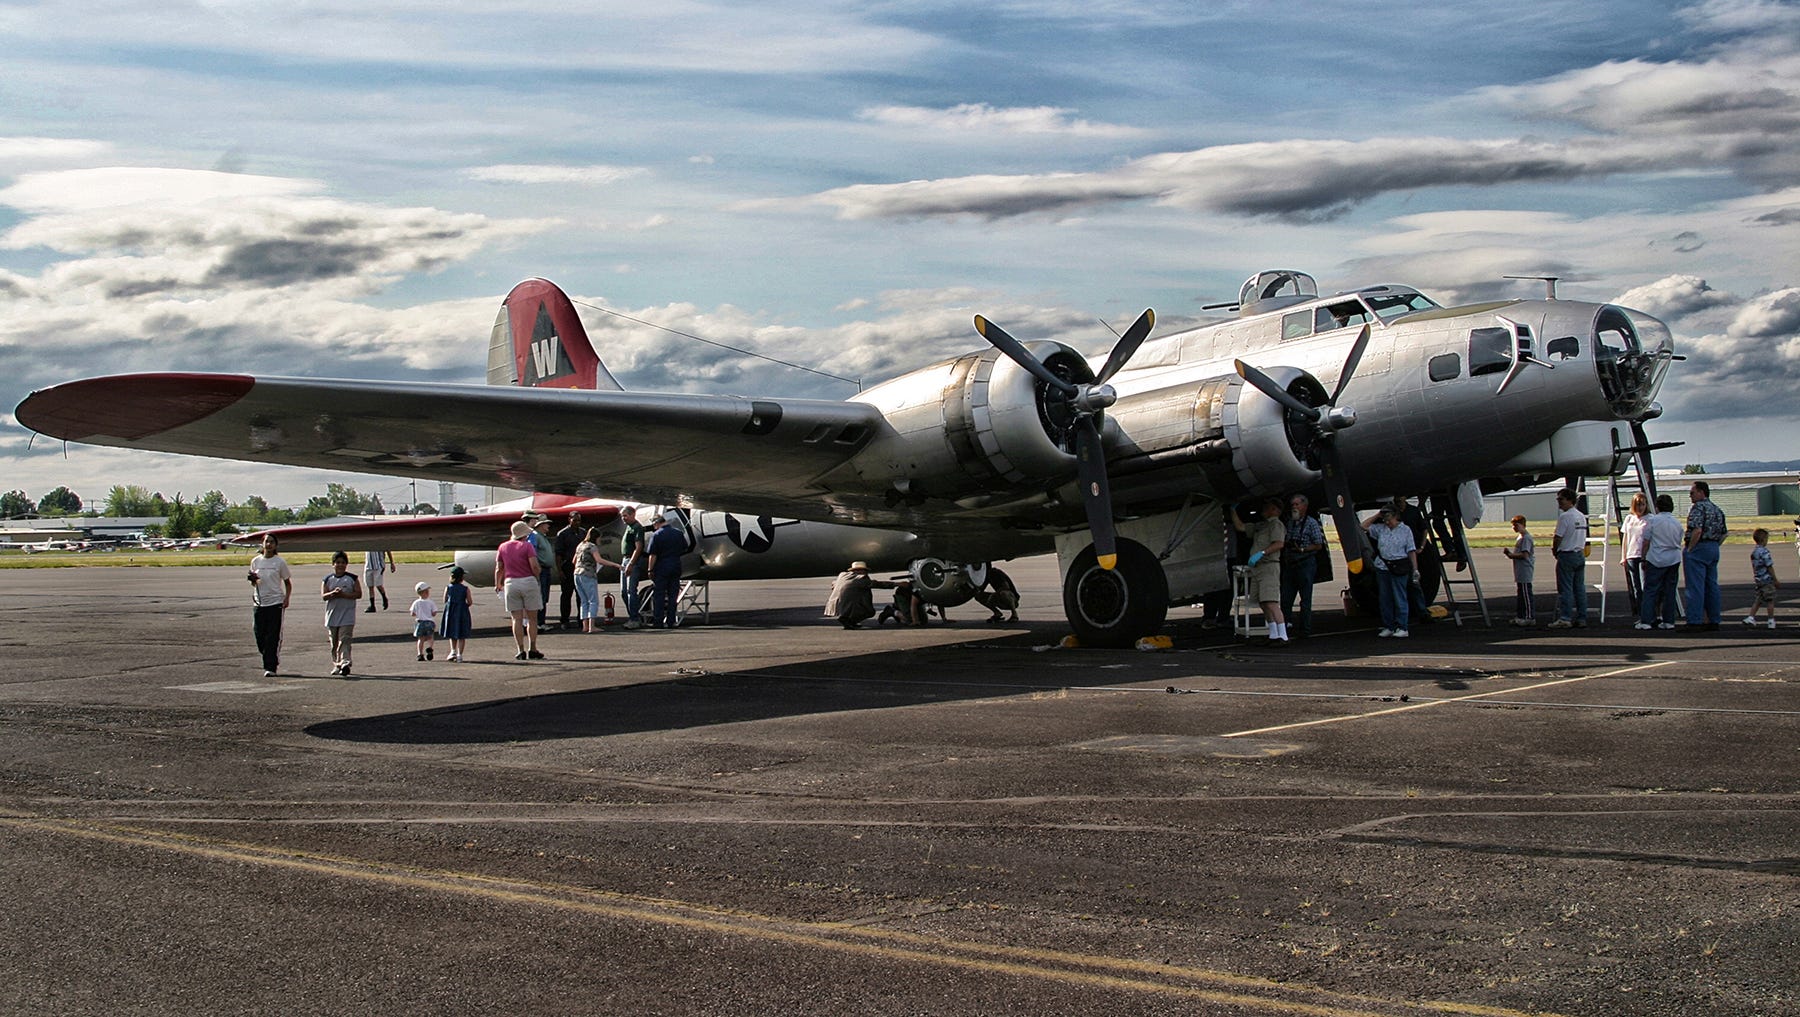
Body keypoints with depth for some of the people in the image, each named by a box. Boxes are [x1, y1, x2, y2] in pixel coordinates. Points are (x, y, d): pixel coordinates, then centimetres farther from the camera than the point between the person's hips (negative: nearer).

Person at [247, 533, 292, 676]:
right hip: (259, 603, 3)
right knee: (260, 636, 3)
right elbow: (253, 584, 17)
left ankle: (270, 667, -2)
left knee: (273, 637, -6)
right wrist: (253, 579, -7)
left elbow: (288, 583, 5)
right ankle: (272, 661, 23)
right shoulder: (255, 561, 8)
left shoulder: (280, 562, 0)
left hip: (276, 603, -3)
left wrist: (286, 598, -10)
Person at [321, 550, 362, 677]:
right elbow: (323, 596, -1)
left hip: (347, 617, -3)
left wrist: (343, 595, -16)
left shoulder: (352, 579, 2)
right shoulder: (328, 579, 8)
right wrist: (334, 593, -21)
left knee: (344, 641, -14)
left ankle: (345, 664, -22)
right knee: (334, 643, 11)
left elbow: (358, 594, -5)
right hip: (332, 616, 4)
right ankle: (337, 665, 21)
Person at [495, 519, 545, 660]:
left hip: (510, 583, 3)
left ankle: (521, 650, 0)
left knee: (517, 618, 4)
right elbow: (534, 566, -15)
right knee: (532, 618, 6)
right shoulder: (526, 545, -5)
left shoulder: (503, 547, 8)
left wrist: (497, 585, 21)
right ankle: (532, 649, 6)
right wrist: (537, 577, 3)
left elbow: (499, 569, 8)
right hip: (528, 580, -3)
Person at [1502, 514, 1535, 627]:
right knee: (1519, 594, 14)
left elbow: (1524, 555, -22)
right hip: (1519, 574, 11)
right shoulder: (1519, 537, 17)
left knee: (1526, 594, -7)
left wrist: (1511, 555, -15)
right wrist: (1510, 554, 5)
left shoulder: (1526, 538, -15)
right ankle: (1519, 616, 21)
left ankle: (1530, 617, -4)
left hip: (1525, 573, -11)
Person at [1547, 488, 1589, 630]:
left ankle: (1565, 618, -8)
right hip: (1580, 555, 8)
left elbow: (1558, 538, -16)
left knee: (1565, 589, -6)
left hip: (1567, 555, -8)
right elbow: (1583, 537, 17)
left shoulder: (1565, 517, -15)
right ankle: (1582, 618, 11)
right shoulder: (1582, 516, 12)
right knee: (1580, 588, 10)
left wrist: (1555, 550, 4)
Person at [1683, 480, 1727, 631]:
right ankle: (1714, 621, 14)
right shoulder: (1717, 509, 16)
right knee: (1712, 586, 12)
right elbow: (1723, 534, 18)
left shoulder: (1698, 507, -11)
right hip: (1714, 549, 9)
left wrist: (1689, 549, -15)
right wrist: (1714, 546, 19)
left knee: (1695, 587, -8)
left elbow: (1697, 530, -22)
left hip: (1698, 548, -9)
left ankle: (1694, 622, -10)